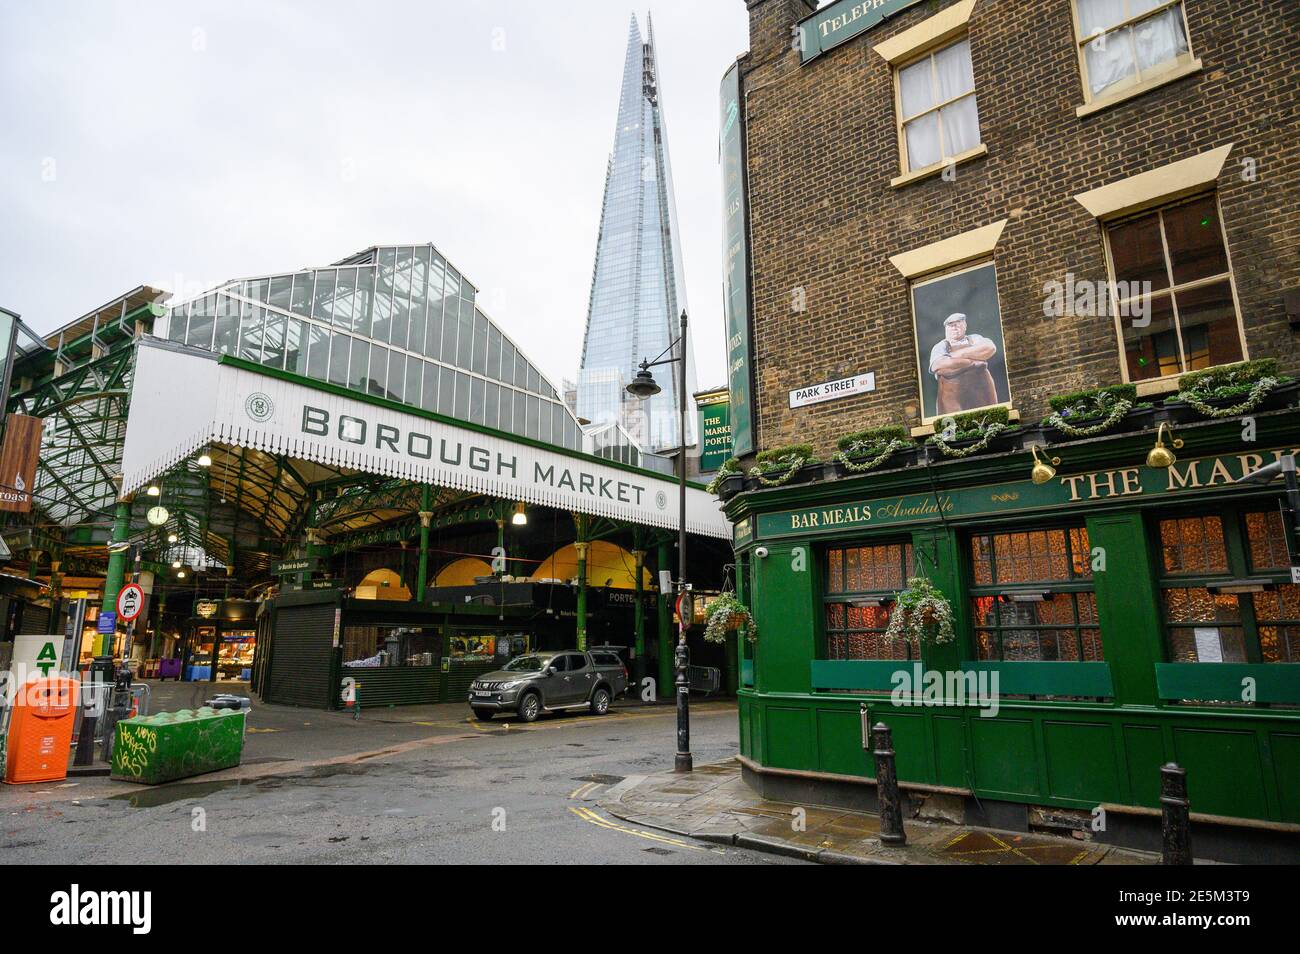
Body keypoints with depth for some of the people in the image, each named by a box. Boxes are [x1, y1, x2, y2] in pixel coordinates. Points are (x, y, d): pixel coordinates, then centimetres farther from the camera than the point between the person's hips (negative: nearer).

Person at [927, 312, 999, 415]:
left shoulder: (974, 339, 18)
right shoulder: (940, 347, 8)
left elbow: (990, 348, -3)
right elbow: (941, 367, -13)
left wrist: (961, 354, -6)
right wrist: (974, 361, -4)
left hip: (982, 394, 2)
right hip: (953, 398, -2)